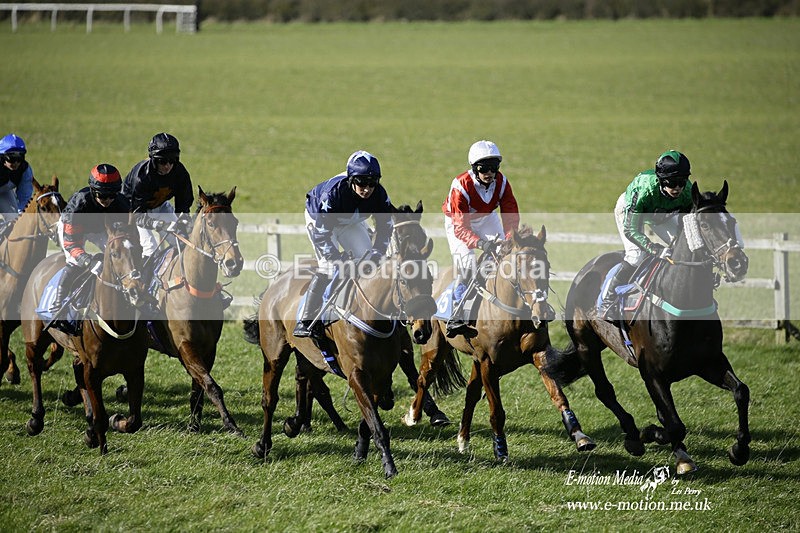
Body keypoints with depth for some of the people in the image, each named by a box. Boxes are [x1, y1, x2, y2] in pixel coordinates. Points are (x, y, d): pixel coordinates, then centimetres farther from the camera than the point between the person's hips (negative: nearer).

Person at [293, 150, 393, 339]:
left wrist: (377, 252, -23)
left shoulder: (379, 194, -28)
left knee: (367, 261, -4)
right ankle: (306, 321, -18)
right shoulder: (334, 192, -42)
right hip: (319, 218, -5)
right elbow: (322, 232, -35)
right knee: (328, 266, -21)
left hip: (351, 222, 5)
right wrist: (337, 258, -40)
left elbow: (385, 225, -10)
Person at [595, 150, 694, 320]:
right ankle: (606, 301, -11)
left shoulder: (687, 191, -34)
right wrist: (657, 250, -55)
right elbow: (631, 230, -43)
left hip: (662, 214, 5)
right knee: (637, 255, -23)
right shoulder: (644, 189, -46)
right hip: (629, 209, -5)